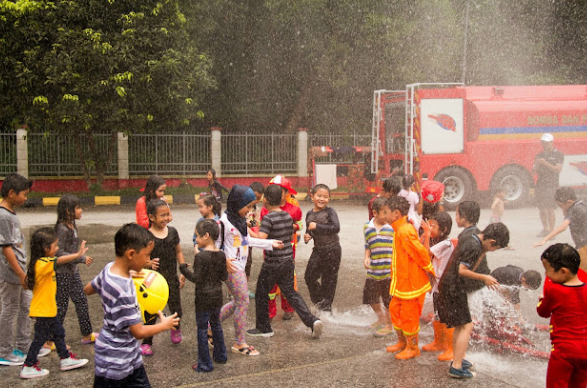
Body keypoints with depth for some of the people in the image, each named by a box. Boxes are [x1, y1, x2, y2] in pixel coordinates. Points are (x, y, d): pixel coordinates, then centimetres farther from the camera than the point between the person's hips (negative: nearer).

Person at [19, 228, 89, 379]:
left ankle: (66, 359, 30)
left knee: (58, 332, 18)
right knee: (40, 337, 1)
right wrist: (78, 254, -49)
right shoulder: (43, 263, -24)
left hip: (49, 309, 10)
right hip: (42, 310, -10)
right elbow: (59, 260, -41)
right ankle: (28, 367, 12)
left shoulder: (41, 263, 7)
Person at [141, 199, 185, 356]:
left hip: (171, 278, 3)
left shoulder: (172, 232, -1)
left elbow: (178, 252, 10)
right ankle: (146, 342, 20)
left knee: (176, 309, 9)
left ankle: (176, 328, 41)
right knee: (151, 312, 4)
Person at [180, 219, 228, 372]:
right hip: (217, 296, 7)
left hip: (203, 298, -7)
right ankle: (220, 355, 35)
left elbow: (197, 278, -20)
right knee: (216, 325, 22)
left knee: (202, 329, 4)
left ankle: (205, 364, 10)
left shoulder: (201, 256, -21)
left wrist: (183, 268, -9)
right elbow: (224, 277, 4)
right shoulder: (221, 255, -1)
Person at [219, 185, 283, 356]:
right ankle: (239, 343, 9)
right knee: (243, 303, -3)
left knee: (238, 302, 16)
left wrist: (270, 243, 18)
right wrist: (224, 260, -25)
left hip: (240, 266, 9)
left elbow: (248, 240, 19)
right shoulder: (224, 221, -16)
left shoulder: (240, 219, 11)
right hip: (231, 267, -9)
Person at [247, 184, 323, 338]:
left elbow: (261, 239, -28)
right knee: (290, 292, 17)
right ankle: (312, 321, 5)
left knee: (262, 294, 11)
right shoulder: (287, 216, 4)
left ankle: (264, 328, 21)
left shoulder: (268, 218, -18)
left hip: (273, 263, -7)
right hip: (288, 261, 7)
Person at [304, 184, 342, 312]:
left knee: (329, 280, 3)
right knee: (309, 276, -2)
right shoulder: (309, 214, 8)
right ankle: (318, 302, 20)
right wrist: (307, 237, -1)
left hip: (332, 250, -5)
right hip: (317, 250, 5)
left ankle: (326, 307, 18)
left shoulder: (330, 211, -8)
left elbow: (336, 228, -21)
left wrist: (317, 226, -20)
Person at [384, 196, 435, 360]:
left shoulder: (405, 231, -24)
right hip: (401, 281, 10)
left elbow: (421, 252, -23)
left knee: (408, 315, 3)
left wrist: (430, 271, -13)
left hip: (411, 281, -10)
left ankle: (413, 348, 19)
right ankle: (402, 341, 36)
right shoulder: (401, 229, 8)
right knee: (395, 309, 19)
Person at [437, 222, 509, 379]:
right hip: (453, 288, -10)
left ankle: (457, 359, 28)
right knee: (466, 325, -6)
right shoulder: (474, 247, -19)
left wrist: (482, 254, 3)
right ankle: (456, 367, -5)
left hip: (449, 285, 10)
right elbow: (462, 271, -22)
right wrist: (484, 278, -11)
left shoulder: (470, 239, 11)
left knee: (460, 325, 19)